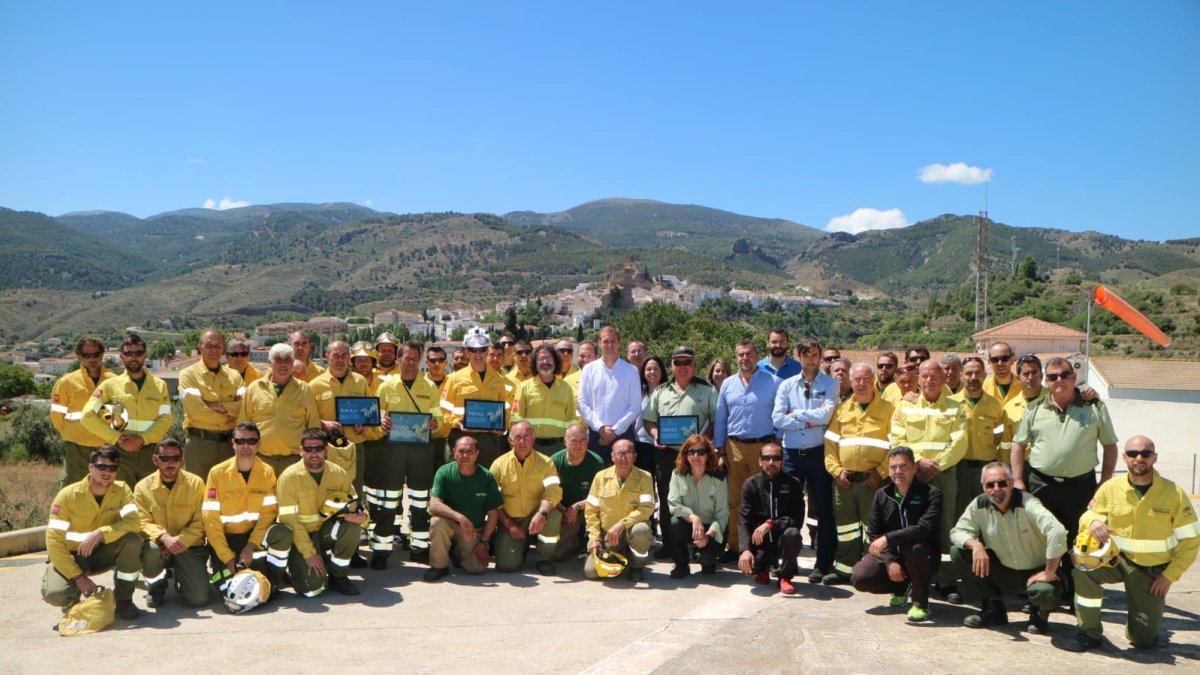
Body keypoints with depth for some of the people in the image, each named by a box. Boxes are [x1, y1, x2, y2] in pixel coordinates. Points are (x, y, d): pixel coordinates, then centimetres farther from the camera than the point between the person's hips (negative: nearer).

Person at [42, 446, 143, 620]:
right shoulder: (68, 495, -18)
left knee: (132, 540, -29)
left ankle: (123, 600, -10)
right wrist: (78, 577, -25)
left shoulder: (122, 490, -12)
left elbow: (134, 522, -26)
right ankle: (73, 600, 9)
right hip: (71, 555, -2)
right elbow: (54, 540, -19)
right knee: (55, 594, -31)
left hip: (103, 552, 2)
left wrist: (101, 533, -41)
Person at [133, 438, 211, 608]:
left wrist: (179, 540, -22)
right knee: (149, 550, -37)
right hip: (159, 545, 0)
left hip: (189, 547, 0)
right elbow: (143, 523, -8)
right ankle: (157, 583, -1)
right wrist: (164, 537, -28)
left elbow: (200, 523, -6)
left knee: (199, 598, -17)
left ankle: (180, 578, 20)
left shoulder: (195, 483, -3)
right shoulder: (143, 487, -2)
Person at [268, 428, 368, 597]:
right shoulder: (289, 476, -16)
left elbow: (355, 507, 0)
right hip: (300, 537, -4)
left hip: (326, 532, 4)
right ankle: (297, 565, 13)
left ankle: (337, 575, -6)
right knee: (312, 588, -23)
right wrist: (309, 553, -21)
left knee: (352, 525, -28)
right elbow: (290, 520, -17)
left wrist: (362, 517, -25)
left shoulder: (339, 473, -5)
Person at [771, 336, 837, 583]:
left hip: (818, 452, -2)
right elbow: (777, 419, -5)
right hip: (791, 452, 2)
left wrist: (796, 414, -6)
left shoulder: (830, 384, 1)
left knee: (823, 510, 6)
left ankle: (823, 563, 15)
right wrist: (809, 422, -10)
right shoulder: (787, 385, 7)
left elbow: (826, 414, -14)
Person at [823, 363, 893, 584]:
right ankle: (844, 568, 21)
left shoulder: (887, 409, 1)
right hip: (844, 480, 4)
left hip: (873, 480, -4)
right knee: (845, 526, 11)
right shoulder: (842, 410, 13)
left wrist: (882, 472, -12)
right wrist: (836, 470, -3)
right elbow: (830, 442, 9)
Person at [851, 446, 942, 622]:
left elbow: (924, 528, -29)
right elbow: (873, 533, -1)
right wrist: (889, 561, -15)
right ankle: (902, 588, 14)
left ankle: (921, 603, -15)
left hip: (923, 556, -4)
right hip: (889, 554, 4)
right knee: (859, 578, -18)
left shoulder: (931, 494, -13)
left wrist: (888, 538, -34)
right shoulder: (882, 495, 0)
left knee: (914, 546, -38)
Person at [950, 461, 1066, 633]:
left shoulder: (1026, 503, -24)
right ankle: (993, 609, 4)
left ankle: (1040, 613, 6)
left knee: (1044, 592, -38)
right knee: (958, 552, -13)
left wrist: (1049, 573, -33)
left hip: (1035, 573, -4)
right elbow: (957, 531, -7)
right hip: (1003, 571, 4)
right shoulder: (979, 505, -9)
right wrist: (975, 545, -30)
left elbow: (1057, 532, -36)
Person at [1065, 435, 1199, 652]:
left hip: (1154, 571, 0)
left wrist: (1170, 576, -9)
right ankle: (1088, 633, -16)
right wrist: (1092, 521, -22)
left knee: (1144, 641, 2)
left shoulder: (1175, 494, -11)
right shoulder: (1110, 488, -9)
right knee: (1084, 567, -34)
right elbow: (1089, 515, 4)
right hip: (1118, 559, 0)